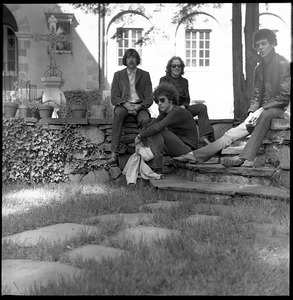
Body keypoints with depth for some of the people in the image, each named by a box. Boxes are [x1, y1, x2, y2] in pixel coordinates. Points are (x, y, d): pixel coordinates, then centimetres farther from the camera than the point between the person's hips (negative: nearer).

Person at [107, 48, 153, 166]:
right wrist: (126, 105, -17)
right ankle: (114, 153, -42)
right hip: (123, 105, 0)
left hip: (140, 106, 1)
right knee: (118, 113, -36)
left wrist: (139, 106, -16)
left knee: (145, 119, -35)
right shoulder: (118, 75, 12)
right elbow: (114, 98, 3)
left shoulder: (145, 75, 11)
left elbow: (149, 99, 5)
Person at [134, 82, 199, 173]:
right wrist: (140, 136, -17)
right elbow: (150, 125, 2)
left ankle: (156, 168, -22)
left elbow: (157, 127, -30)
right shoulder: (164, 113, 9)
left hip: (187, 148, -9)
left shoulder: (178, 112, -20)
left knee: (158, 132, -24)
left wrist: (140, 136, -19)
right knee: (147, 136, 1)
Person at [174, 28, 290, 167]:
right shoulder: (259, 68, 16)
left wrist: (261, 109, -19)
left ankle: (245, 158, -48)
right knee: (232, 133, -9)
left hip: (278, 109, -6)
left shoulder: (283, 64, -7)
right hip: (261, 111, 6)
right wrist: (252, 112, -5)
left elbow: (284, 95, -13)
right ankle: (196, 155, -14)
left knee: (265, 115, -41)